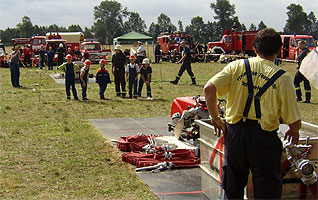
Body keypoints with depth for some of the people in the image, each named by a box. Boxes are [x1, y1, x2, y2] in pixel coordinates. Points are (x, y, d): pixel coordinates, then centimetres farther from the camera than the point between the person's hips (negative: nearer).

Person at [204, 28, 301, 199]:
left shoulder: (236, 66, 1)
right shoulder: (283, 78, -4)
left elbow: (209, 89, -10)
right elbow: (295, 122, -5)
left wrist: (215, 118, 2)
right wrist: (294, 131, 18)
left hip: (235, 132, 2)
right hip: (264, 136, -2)